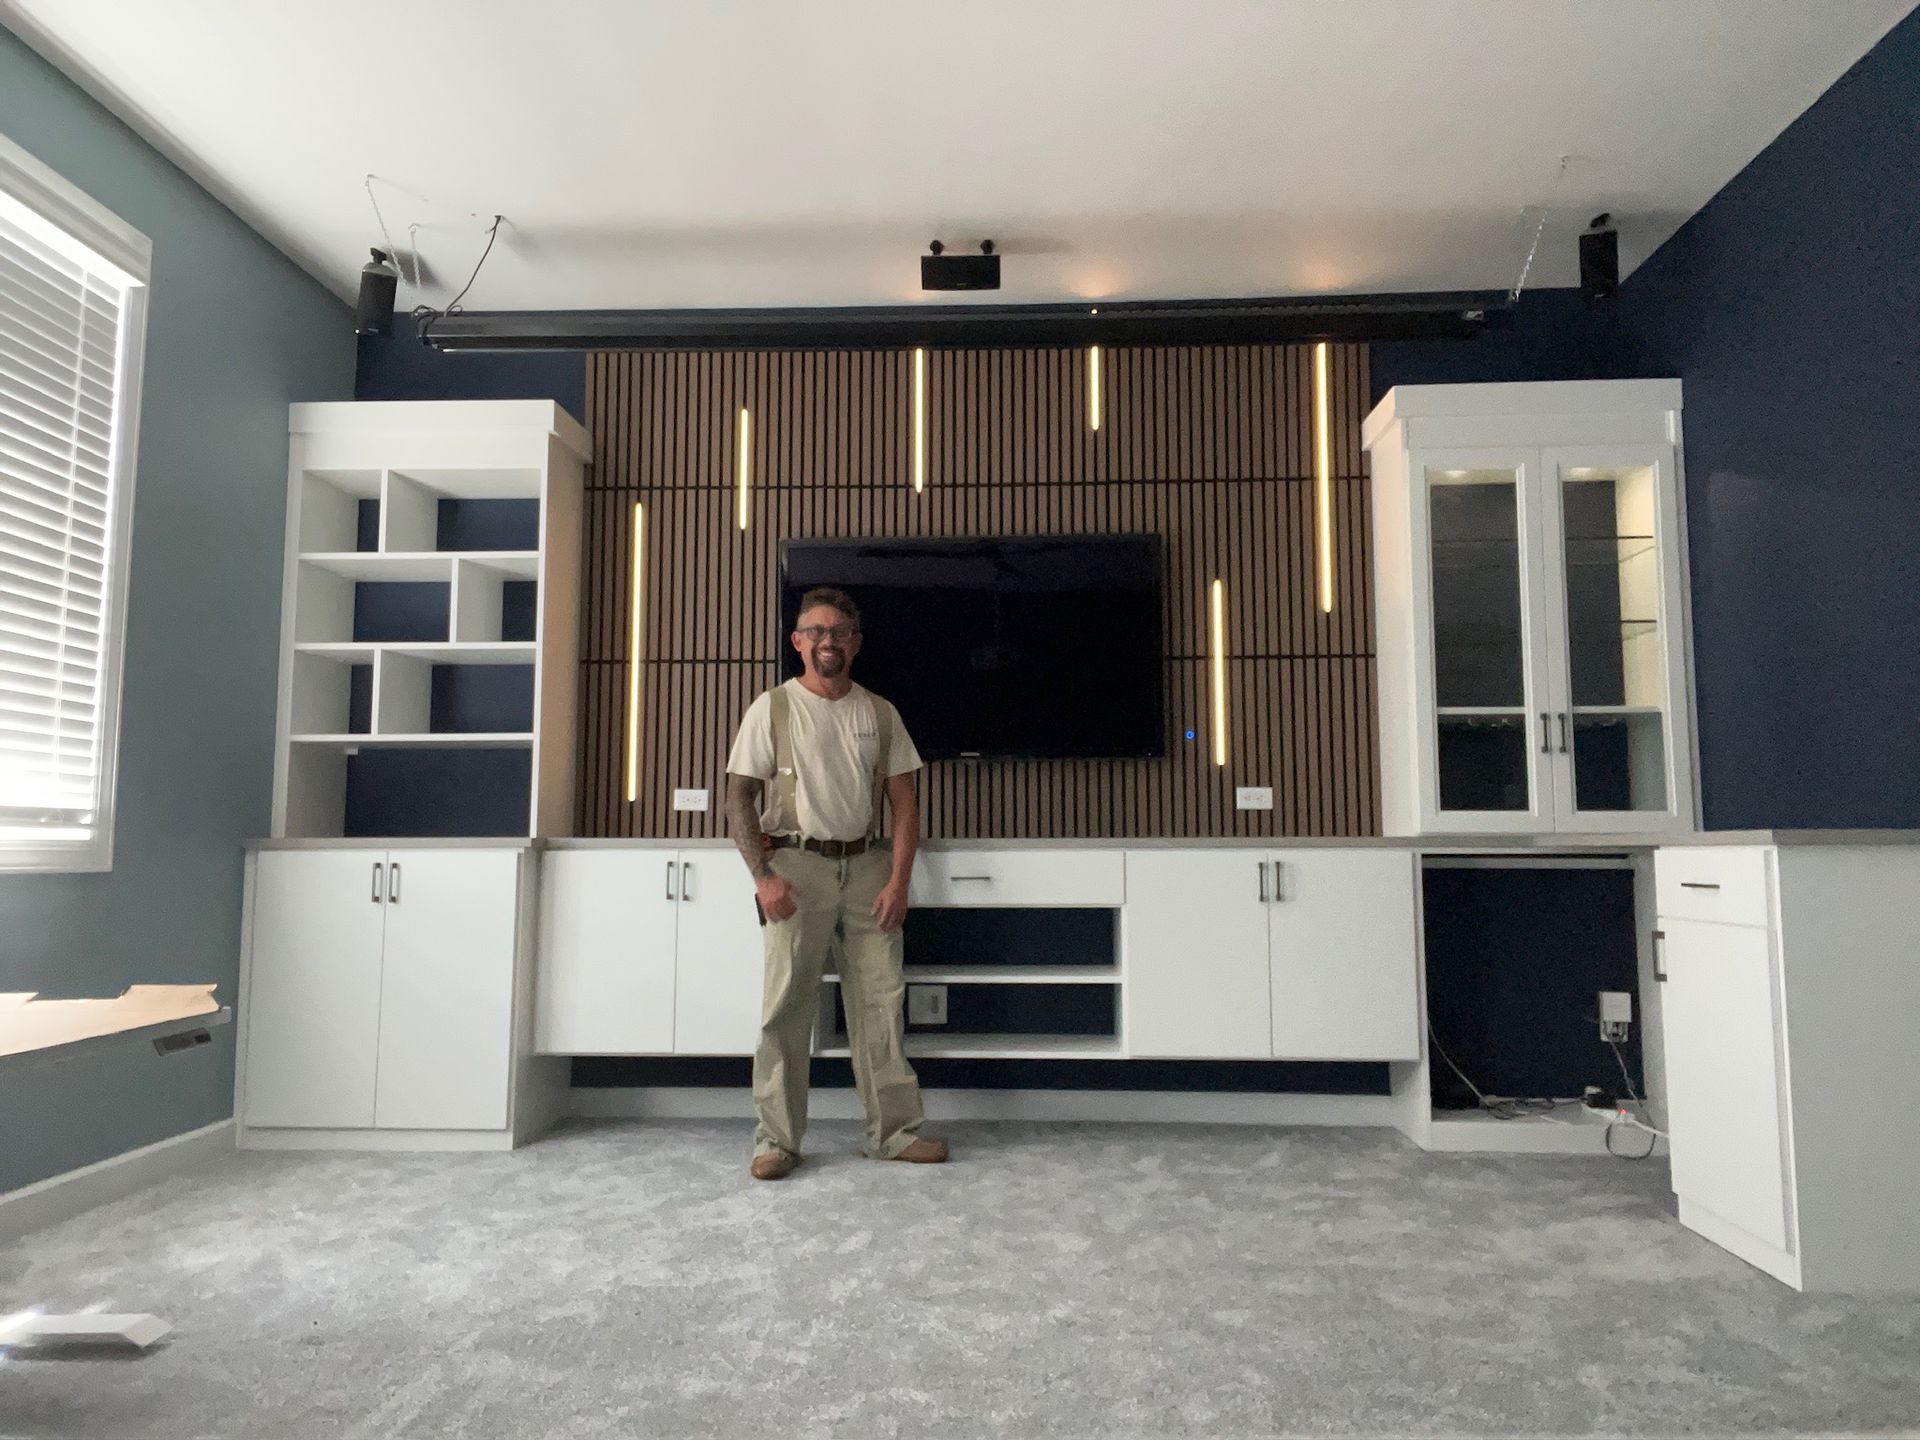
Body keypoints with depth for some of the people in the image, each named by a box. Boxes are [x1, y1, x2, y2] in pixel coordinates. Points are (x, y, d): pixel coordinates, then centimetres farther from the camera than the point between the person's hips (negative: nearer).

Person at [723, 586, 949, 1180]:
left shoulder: (879, 713, 9)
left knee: (879, 1002, 5)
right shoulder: (772, 708, 1)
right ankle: (776, 1139, 9)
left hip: (867, 865, 3)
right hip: (797, 864, -3)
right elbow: (739, 798, -2)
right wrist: (763, 876, -12)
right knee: (787, 1005, -1)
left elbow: (904, 803, 8)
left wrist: (897, 881, -3)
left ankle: (894, 1130, 15)